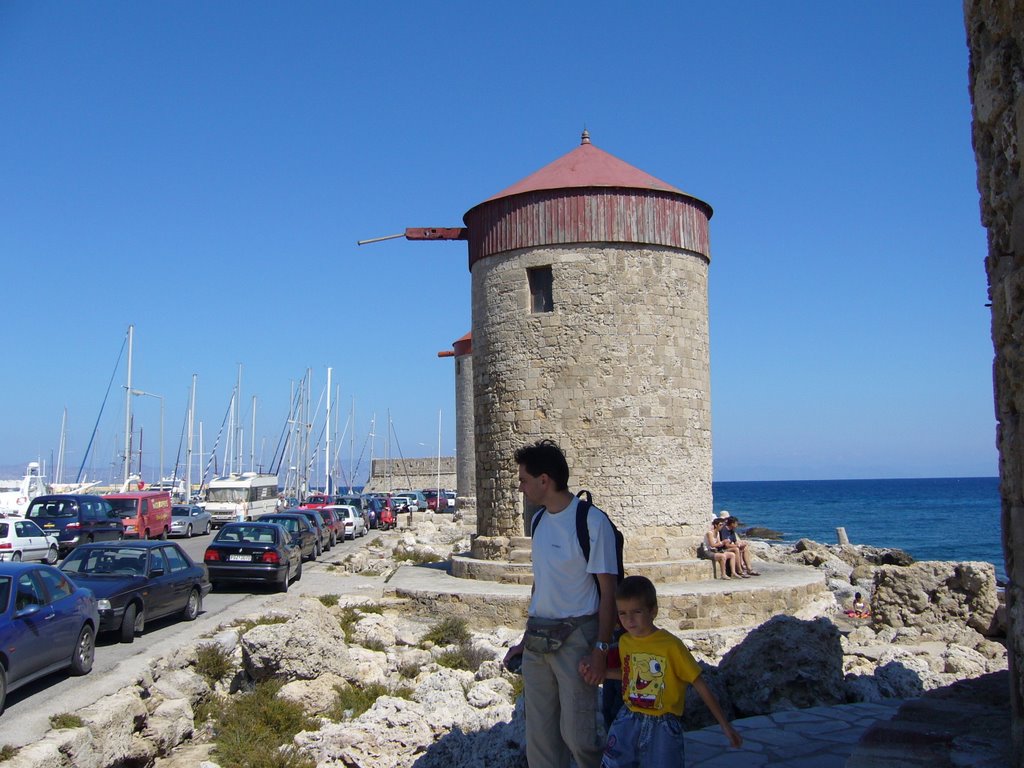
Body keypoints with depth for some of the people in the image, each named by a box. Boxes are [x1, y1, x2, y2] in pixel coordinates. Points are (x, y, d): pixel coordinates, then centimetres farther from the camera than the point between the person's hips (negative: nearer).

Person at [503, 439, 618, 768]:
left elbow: (608, 591, -11)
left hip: (575, 638, -7)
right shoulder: (538, 520, 11)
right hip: (538, 639, 7)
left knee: (577, 734, -6)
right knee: (539, 736, 10)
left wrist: (600, 649, -15)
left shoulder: (592, 521, -12)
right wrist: (526, 640, 18)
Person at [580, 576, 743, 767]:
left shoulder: (671, 645, -15)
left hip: (663, 725, -4)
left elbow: (701, 687, -10)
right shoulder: (625, 642, 2)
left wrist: (726, 726, -8)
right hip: (629, 720, 4)